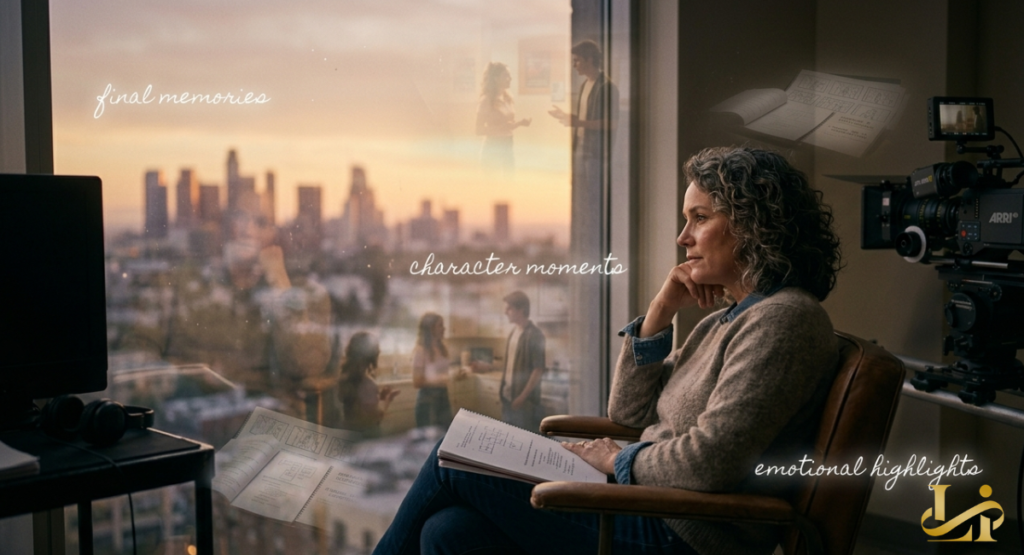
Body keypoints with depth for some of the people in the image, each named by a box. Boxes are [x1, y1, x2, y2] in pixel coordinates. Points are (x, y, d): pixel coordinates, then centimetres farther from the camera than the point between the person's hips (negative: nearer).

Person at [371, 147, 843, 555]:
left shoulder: (784, 318, -15)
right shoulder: (729, 319, 16)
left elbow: (708, 464, -24)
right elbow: (627, 414, 15)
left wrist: (619, 460, -6)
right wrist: (659, 313, 4)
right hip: (649, 508, 9)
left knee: (455, 461, -5)